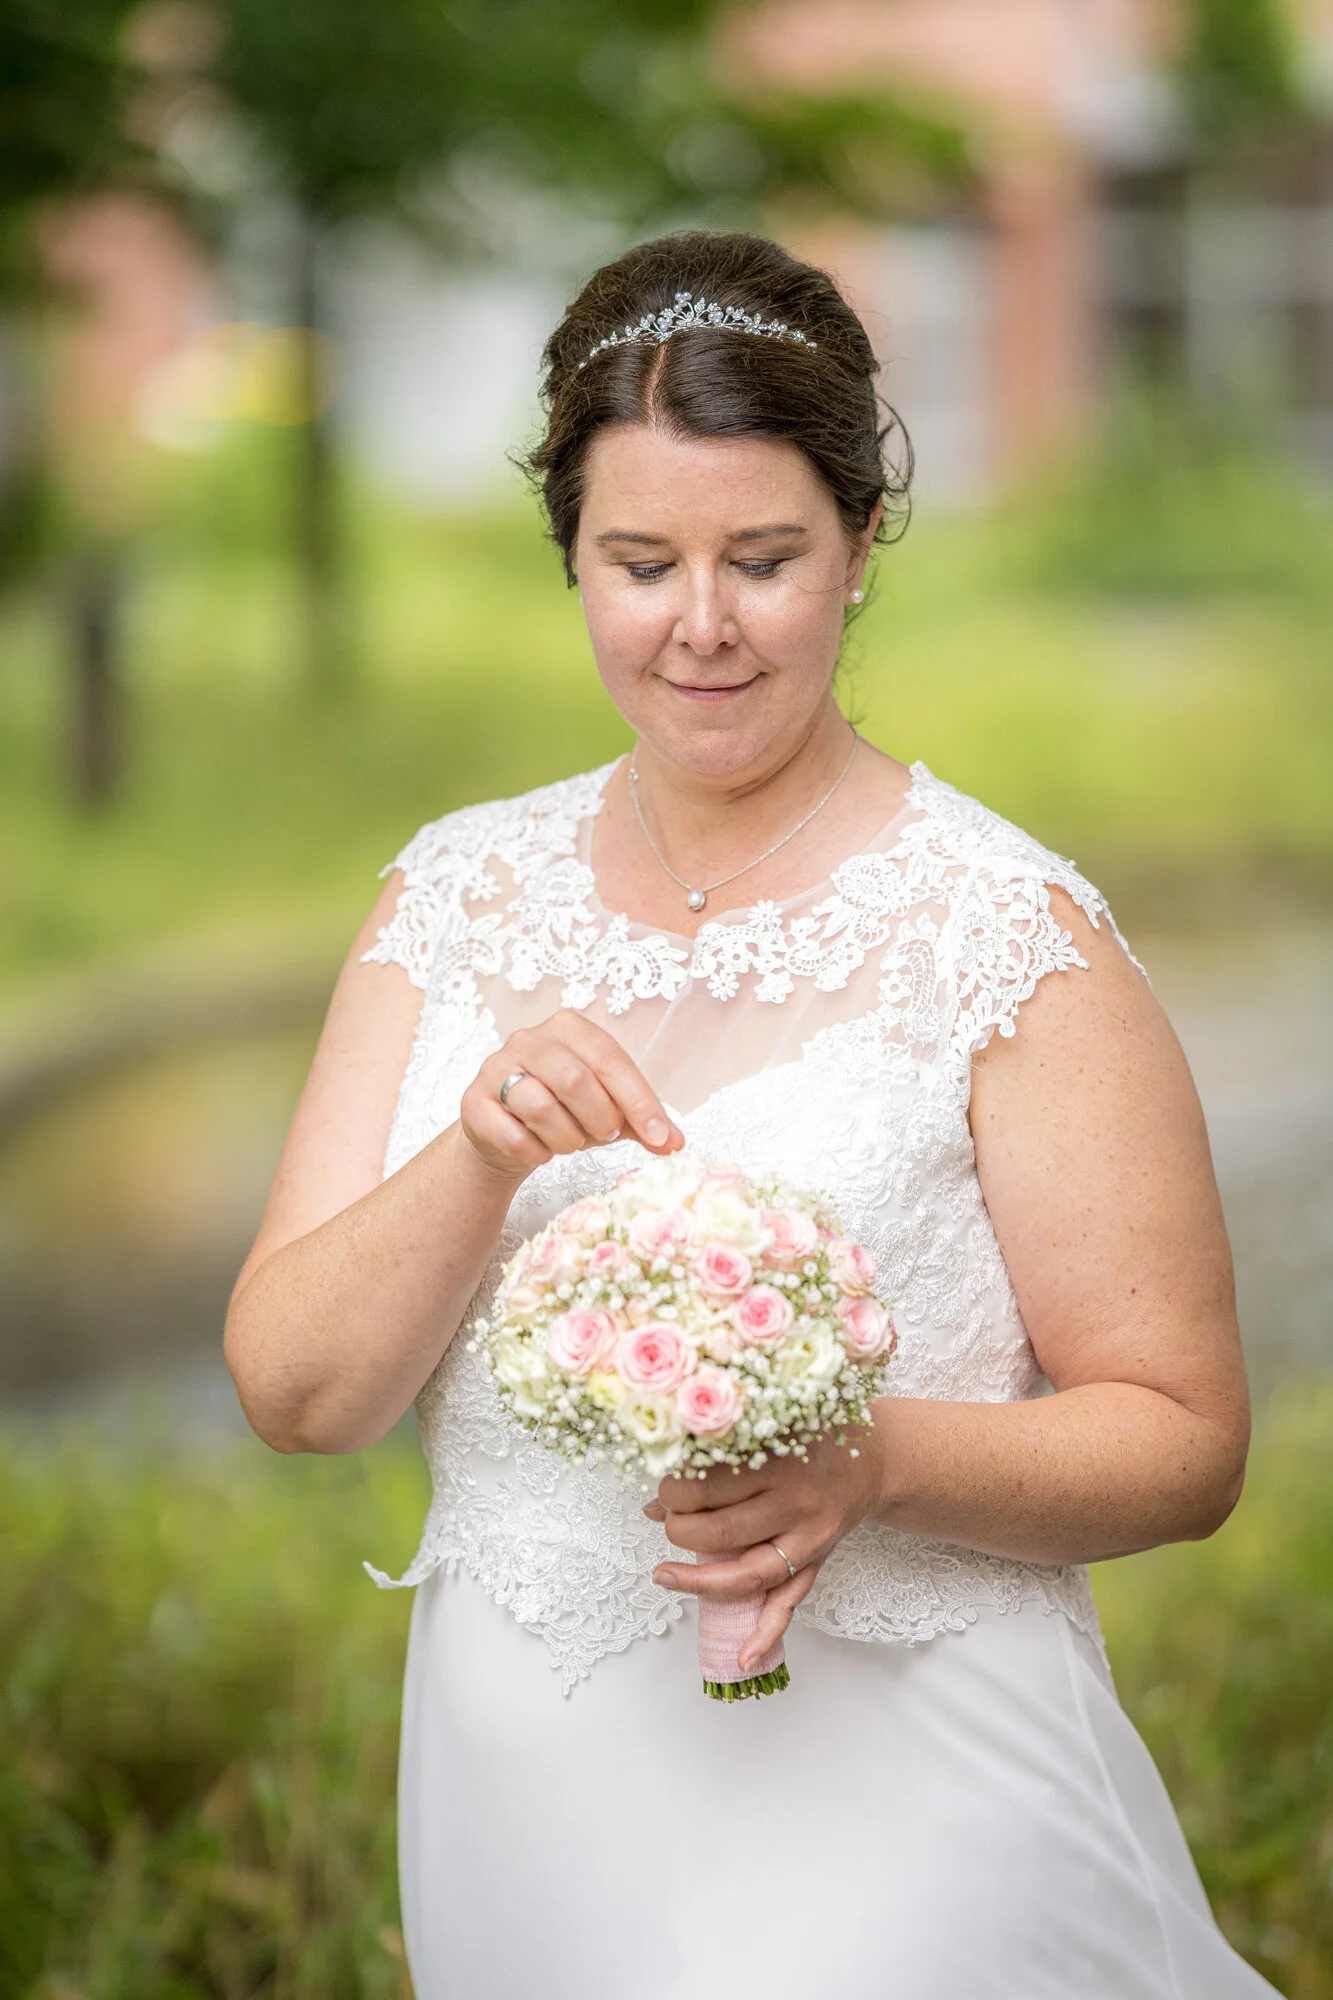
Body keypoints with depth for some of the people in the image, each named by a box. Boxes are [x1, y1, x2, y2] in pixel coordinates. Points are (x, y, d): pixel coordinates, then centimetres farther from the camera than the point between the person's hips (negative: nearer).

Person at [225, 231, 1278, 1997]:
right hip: (525, 1830, 4)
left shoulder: (1006, 932, -10)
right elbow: (294, 1389, -3)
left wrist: (876, 1462, -24)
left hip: (889, 1835, -4)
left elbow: (1185, 1440, -7)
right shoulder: (462, 895, 3)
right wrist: (481, 1154, -21)